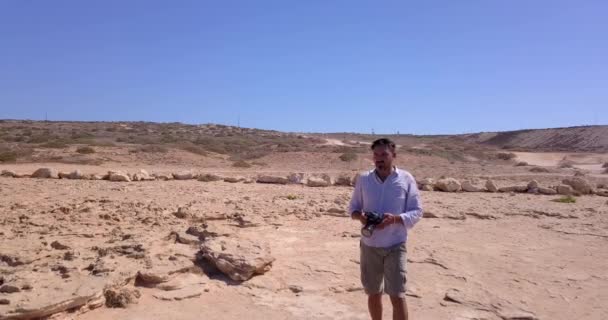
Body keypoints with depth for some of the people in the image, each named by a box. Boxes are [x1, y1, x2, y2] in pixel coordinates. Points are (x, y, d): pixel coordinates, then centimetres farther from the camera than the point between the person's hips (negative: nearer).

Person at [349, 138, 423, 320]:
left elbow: (417, 212, -4)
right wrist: (360, 216, -15)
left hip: (395, 246, -2)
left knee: (397, 296, -4)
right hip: (369, 245, 3)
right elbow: (353, 206, 8)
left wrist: (395, 219, -22)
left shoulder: (406, 179, -6)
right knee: (373, 293, 14)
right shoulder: (363, 179, 0)